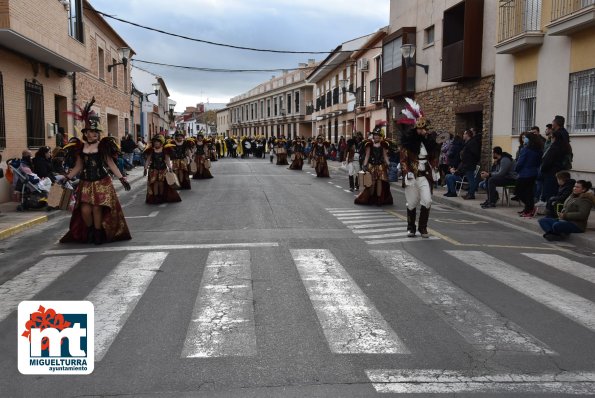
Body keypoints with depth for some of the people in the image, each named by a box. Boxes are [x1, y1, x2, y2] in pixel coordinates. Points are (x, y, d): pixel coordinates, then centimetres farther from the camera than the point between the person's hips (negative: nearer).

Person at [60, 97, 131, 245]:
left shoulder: (103, 146, -2)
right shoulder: (80, 147, 4)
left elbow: (111, 164, 0)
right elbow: (78, 167, 12)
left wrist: (122, 178, -5)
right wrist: (67, 177, 5)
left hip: (102, 182, -2)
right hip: (85, 183, 2)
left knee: (97, 208, -6)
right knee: (85, 210, -6)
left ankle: (98, 234, 14)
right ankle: (89, 231, 22)